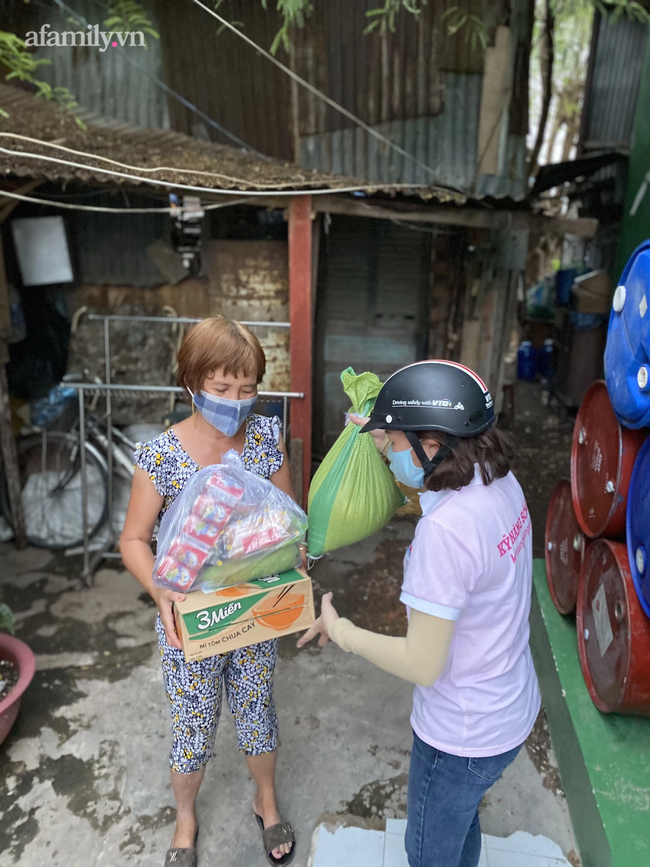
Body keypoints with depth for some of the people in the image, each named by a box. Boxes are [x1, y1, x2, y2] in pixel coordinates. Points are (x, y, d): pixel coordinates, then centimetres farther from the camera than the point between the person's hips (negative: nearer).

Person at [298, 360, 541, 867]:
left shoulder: (445, 530, -36)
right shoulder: (500, 482, -10)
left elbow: (423, 665, -29)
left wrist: (339, 630, -15)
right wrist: (387, 437, 12)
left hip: (464, 735, -8)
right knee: (460, 820, 35)